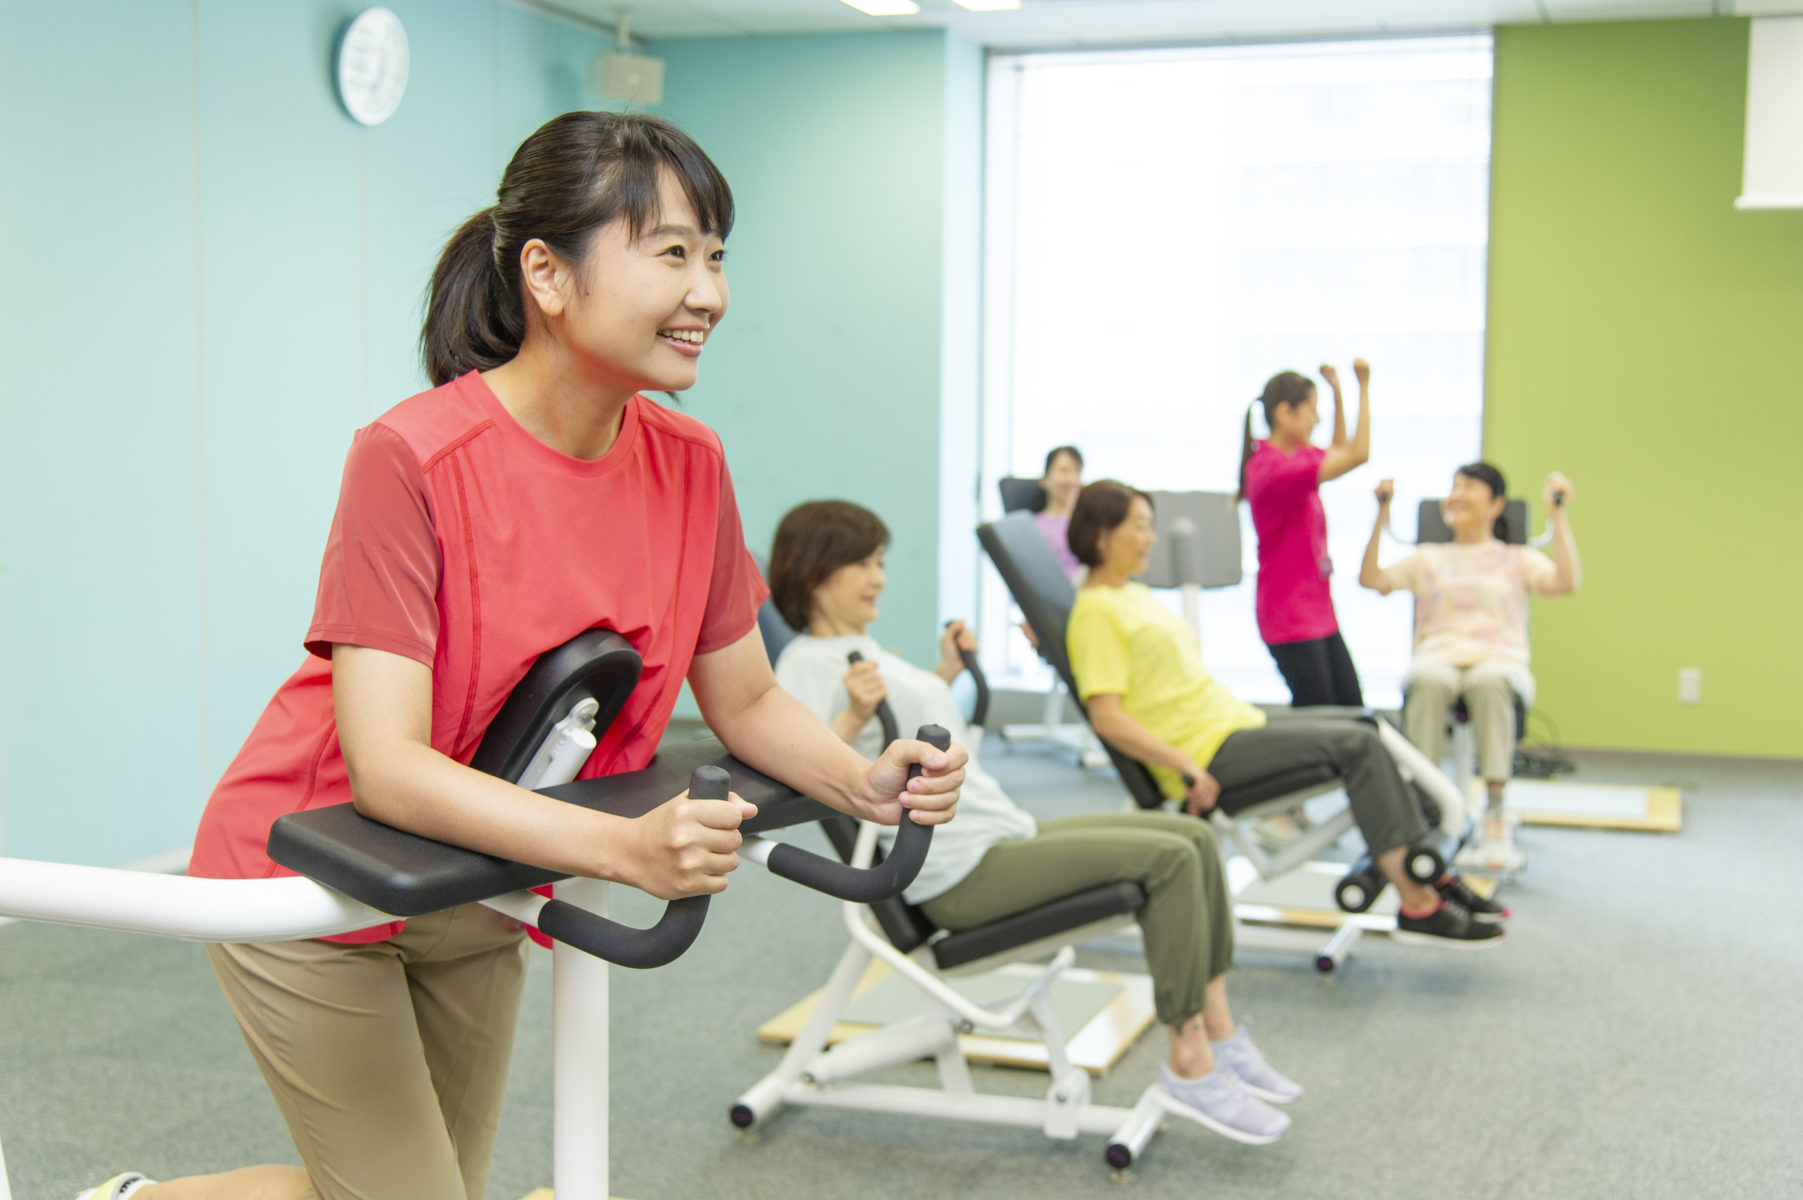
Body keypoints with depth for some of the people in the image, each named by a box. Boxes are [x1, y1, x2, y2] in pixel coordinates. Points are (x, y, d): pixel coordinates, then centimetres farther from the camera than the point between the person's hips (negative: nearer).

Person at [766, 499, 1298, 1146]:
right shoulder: (807, 663, -11)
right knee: (1167, 858, -19)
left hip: (1004, 837, 10)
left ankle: (1220, 1035, 6)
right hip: (960, 873, -10)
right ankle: (1190, 1066, -11)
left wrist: (944, 672, 33)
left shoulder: (861, 648, 18)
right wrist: (852, 717, -37)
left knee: (1194, 837, 4)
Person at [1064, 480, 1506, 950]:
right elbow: (1107, 718, -21)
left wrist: (1250, 714, 17)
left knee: (1365, 732, 2)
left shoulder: (1136, 593, 19)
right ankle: (1417, 904, -17)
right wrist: (1189, 771, -23)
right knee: (1357, 744, -17)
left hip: (1232, 723, 10)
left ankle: (1430, 874, 2)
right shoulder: (1096, 612, -12)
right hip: (1206, 750, -10)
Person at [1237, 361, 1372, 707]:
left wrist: (1337, 392, 16)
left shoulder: (1297, 457, 9)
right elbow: (1358, 455, -24)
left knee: (1351, 710, 10)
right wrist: (1364, 385, -18)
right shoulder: (1273, 467, -21)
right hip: (1290, 618, -10)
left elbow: (1339, 449, 29)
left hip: (1319, 611, 10)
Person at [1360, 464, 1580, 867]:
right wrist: (1382, 515, 11)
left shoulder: (1517, 559, 21)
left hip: (1498, 662, -1)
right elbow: (1372, 579, 12)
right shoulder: (1427, 558, 27)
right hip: (1437, 657, 1)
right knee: (1429, 681, -39)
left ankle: (1495, 819, -40)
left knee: (1490, 682, -41)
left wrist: (1558, 515, 1)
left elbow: (1565, 583, 1)